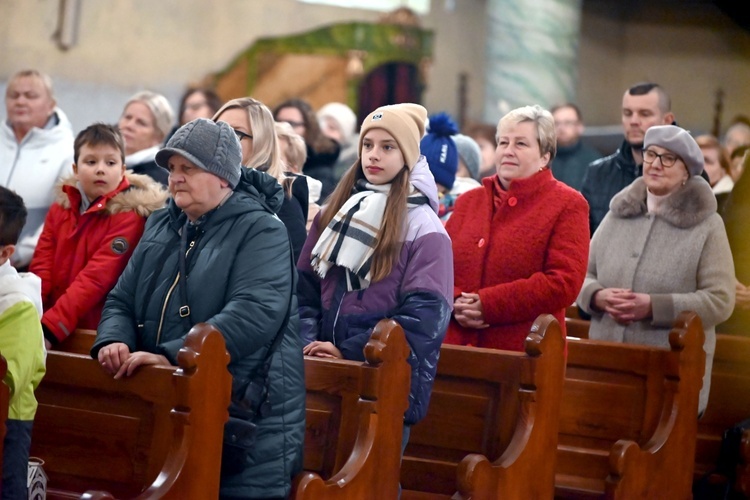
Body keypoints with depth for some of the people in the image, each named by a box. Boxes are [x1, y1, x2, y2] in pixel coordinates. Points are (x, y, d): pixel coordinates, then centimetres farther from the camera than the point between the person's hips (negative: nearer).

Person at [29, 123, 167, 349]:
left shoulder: (129, 215, -6)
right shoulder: (60, 209, 12)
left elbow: (95, 280, -14)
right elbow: (41, 270, 5)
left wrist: (49, 328, -21)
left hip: (99, 335, -4)